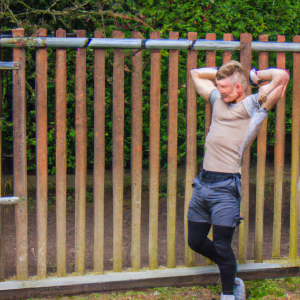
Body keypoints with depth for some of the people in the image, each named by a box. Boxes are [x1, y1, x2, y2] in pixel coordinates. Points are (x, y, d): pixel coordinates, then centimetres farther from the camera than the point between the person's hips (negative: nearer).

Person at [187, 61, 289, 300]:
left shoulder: (254, 105, -3)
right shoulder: (218, 99, 16)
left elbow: (282, 76, -16)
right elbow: (196, 73, 30)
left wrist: (254, 75, 1)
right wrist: (223, 73, 20)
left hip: (226, 186, -7)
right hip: (203, 183, 7)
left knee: (222, 246, -4)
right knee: (196, 242, 13)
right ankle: (231, 273, 34)